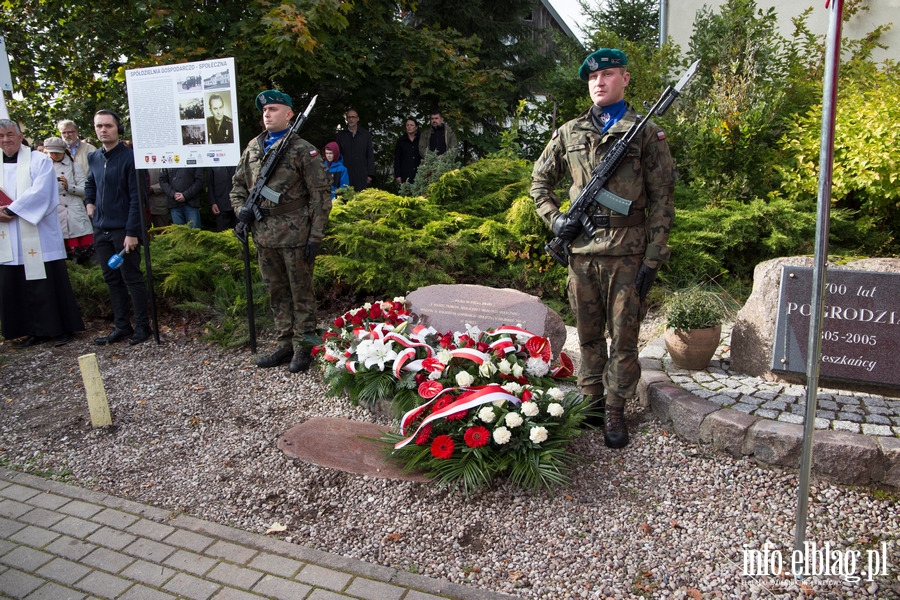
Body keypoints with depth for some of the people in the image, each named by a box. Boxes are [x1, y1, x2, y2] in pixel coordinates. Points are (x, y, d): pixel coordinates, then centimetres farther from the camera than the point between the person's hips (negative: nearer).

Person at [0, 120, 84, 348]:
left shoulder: (39, 160, -1)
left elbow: (40, 192, -14)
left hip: (39, 237, -5)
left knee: (48, 284, -2)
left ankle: (61, 328, 7)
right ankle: (34, 330, 16)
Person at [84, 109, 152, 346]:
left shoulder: (129, 156, -10)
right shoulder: (94, 158, 10)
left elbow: (136, 197, -14)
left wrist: (132, 232, -18)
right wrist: (89, 201, 12)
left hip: (123, 229, -7)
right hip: (101, 229, 7)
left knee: (132, 278, -1)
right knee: (112, 279, 11)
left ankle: (142, 326, 9)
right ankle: (122, 326, 19)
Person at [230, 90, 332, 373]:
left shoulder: (303, 150, -5)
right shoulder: (253, 148, 13)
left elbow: (320, 196, -8)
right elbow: (238, 185, 21)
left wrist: (315, 236, -13)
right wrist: (240, 208, 0)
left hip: (294, 234, -6)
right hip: (264, 235, 6)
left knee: (301, 293, 4)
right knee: (276, 292, 15)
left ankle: (303, 348, 15)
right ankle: (284, 344, 27)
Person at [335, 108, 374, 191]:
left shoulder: (366, 134, 11)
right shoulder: (340, 135, 12)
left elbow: (370, 155, 9)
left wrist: (370, 174, 1)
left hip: (362, 175, 0)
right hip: (345, 174, 0)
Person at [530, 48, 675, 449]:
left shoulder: (646, 134, 1)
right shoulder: (569, 133, 10)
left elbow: (662, 200, -2)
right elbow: (540, 180, 20)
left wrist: (653, 259, -8)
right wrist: (554, 219, 2)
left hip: (627, 251, -3)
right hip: (581, 249, 3)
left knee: (623, 335, 3)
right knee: (588, 334, 13)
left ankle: (616, 412, 16)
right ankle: (591, 401, 28)